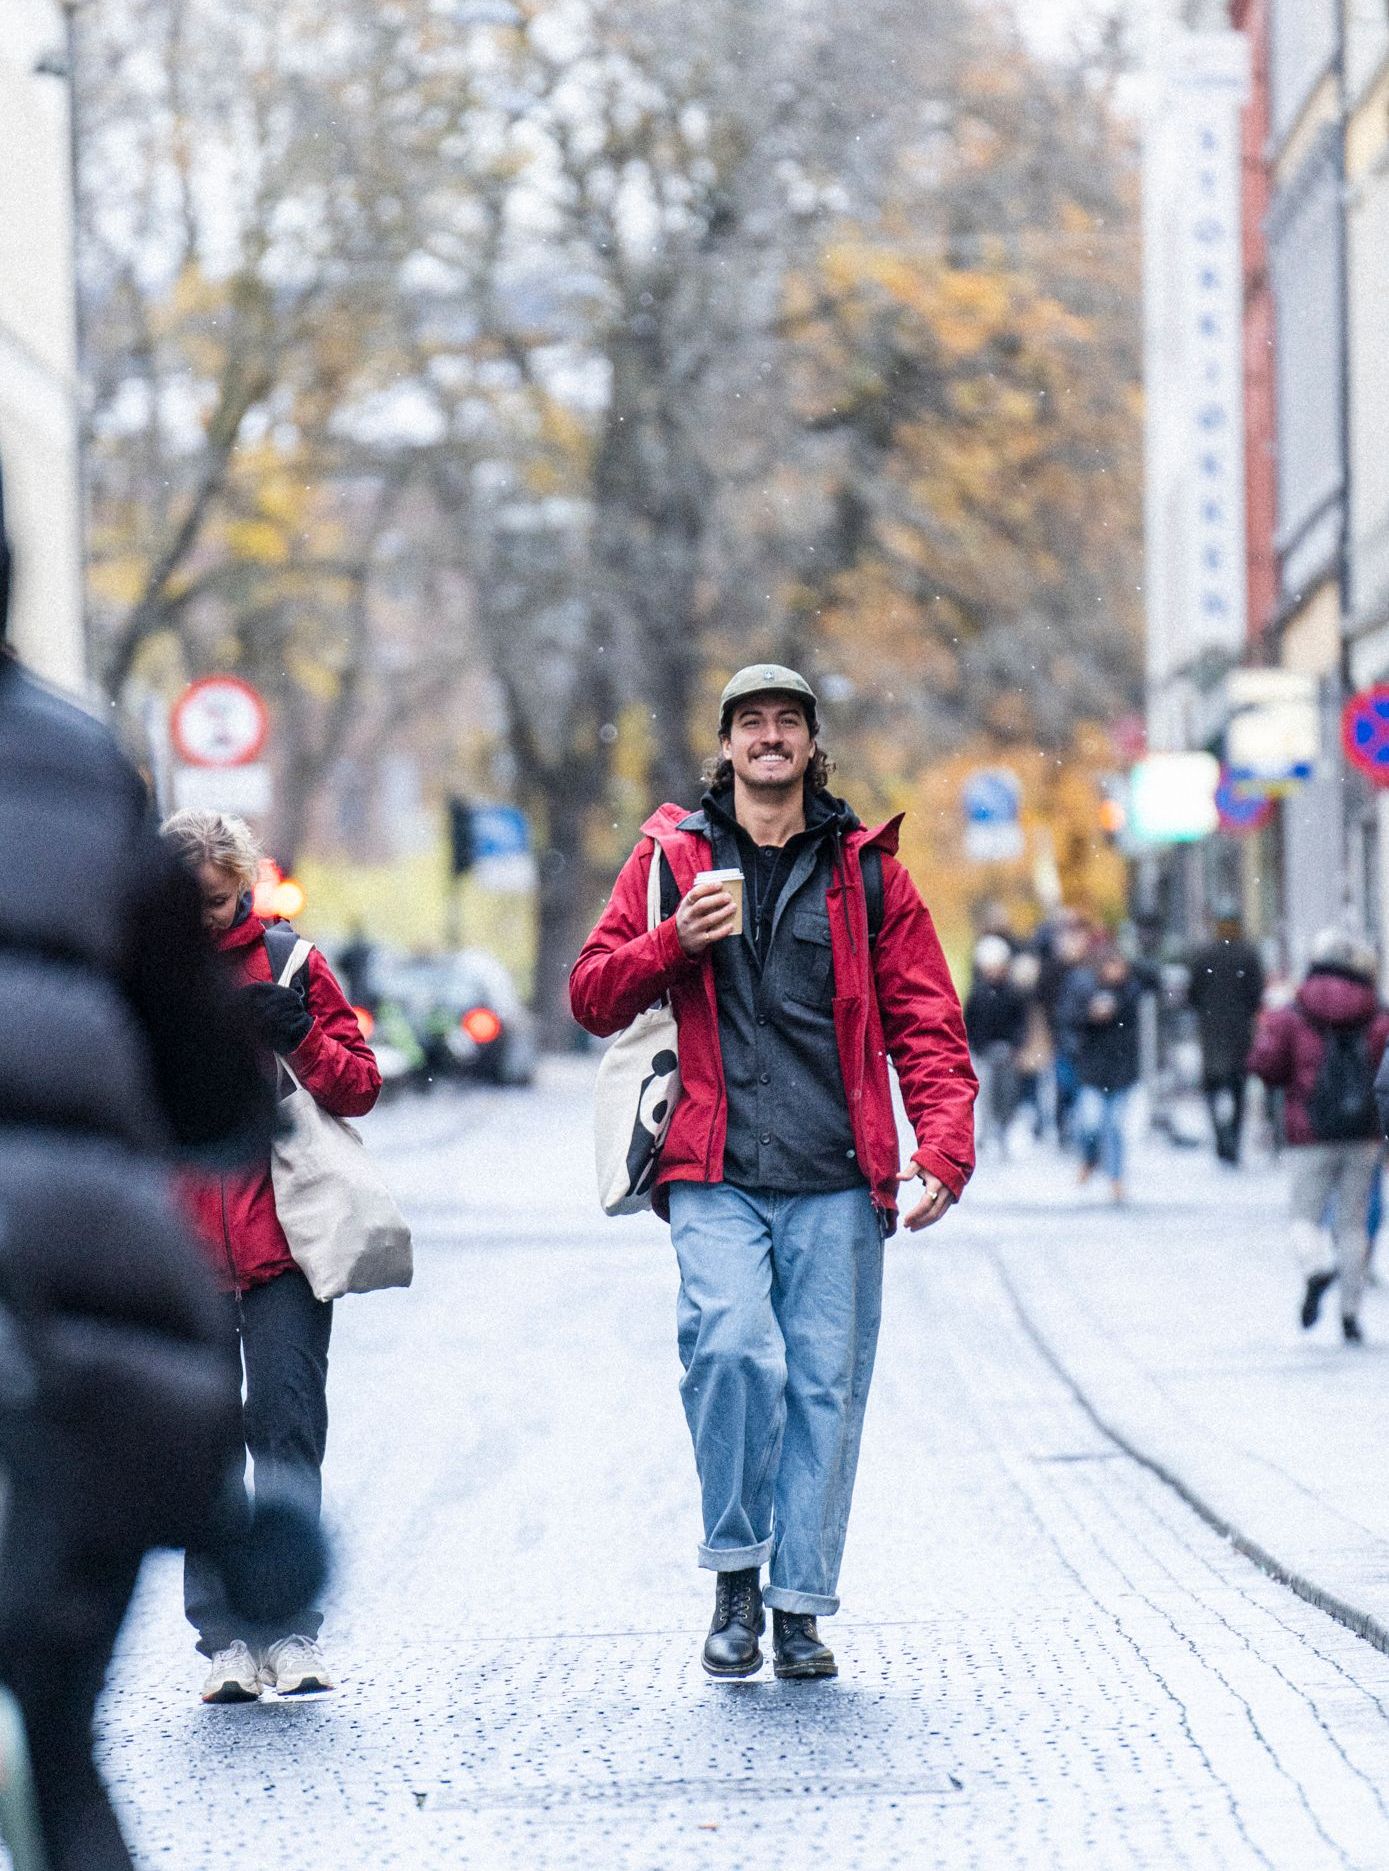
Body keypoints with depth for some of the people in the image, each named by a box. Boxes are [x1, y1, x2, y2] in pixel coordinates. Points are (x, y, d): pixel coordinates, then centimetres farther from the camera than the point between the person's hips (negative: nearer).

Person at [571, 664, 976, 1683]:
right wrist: (676, 941, -6)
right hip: (715, 1178, -1)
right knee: (732, 1348, -20)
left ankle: (801, 1606, 11)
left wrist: (945, 1150, -5)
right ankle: (735, 1576, -3)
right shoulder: (673, 856, 11)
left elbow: (927, 1025, 9)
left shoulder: (867, 870, 12)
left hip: (837, 1180, 1)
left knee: (826, 1384, 0)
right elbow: (593, 995, 13)